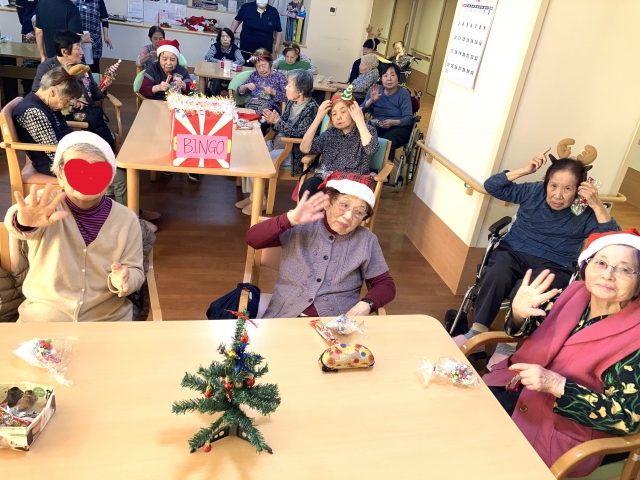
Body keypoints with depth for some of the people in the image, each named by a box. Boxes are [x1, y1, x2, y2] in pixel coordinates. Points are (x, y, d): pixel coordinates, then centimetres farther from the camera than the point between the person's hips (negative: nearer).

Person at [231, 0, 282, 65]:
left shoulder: (274, 12, 2)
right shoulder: (246, 7, -1)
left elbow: (278, 30, 10)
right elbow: (237, 20, 10)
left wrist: (277, 44, 5)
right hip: (246, 49, 0)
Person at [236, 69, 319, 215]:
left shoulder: (311, 108, -18)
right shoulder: (291, 102, 5)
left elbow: (299, 134, -23)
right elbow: (282, 124, 11)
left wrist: (277, 121, -24)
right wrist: (272, 120, -11)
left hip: (294, 151, -9)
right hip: (280, 143, 9)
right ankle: (253, 195, 4)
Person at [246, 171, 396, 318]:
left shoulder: (367, 241, 6)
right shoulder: (300, 227, 2)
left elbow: (385, 284, 10)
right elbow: (252, 239, -4)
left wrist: (366, 304, -11)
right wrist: (290, 219, -19)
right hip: (284, 317, -1)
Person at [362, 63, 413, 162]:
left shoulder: (403, 93, -5)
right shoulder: (374, 90, 5)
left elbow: (408, 118, -13)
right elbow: (361, 111, 0)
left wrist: (393, 122, -31)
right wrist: (371, 100, -18)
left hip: (400, 127, -3)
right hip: (378, 126, 3)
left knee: (388, 139, -36)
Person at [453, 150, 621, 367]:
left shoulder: (585, 213, -4)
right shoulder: (534, 192, 3)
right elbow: (492, 186, 2)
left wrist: (597, 206, -23)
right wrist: (524, 171, -9)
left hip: (552, 267, -2)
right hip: (513, 252, 2)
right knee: (497, 275, -34)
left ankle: (509, 344, -16)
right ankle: (477, 332, -24)